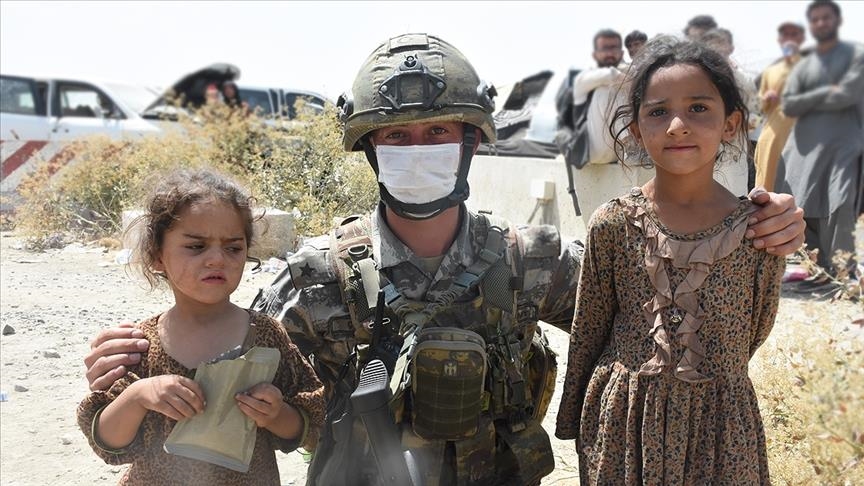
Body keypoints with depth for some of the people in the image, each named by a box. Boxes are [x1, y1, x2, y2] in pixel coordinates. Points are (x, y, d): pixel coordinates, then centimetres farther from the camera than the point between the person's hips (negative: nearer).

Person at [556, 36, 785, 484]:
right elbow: (587, 334, 1)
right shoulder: (613, 225, -9)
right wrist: (572, 421, 8)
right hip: (622, 415, 0)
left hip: (719, 420, 0)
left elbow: (752, 334, 5)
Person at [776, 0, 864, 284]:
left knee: (838, 209, -15)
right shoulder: (803, 67, 15)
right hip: (805, 146, 5)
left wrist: (808, 102, 0)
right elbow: (788, 105, 2)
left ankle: (841, 273, -7)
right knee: (800, 208, 0)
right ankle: (818, 267, 11)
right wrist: (826, 93, -6)